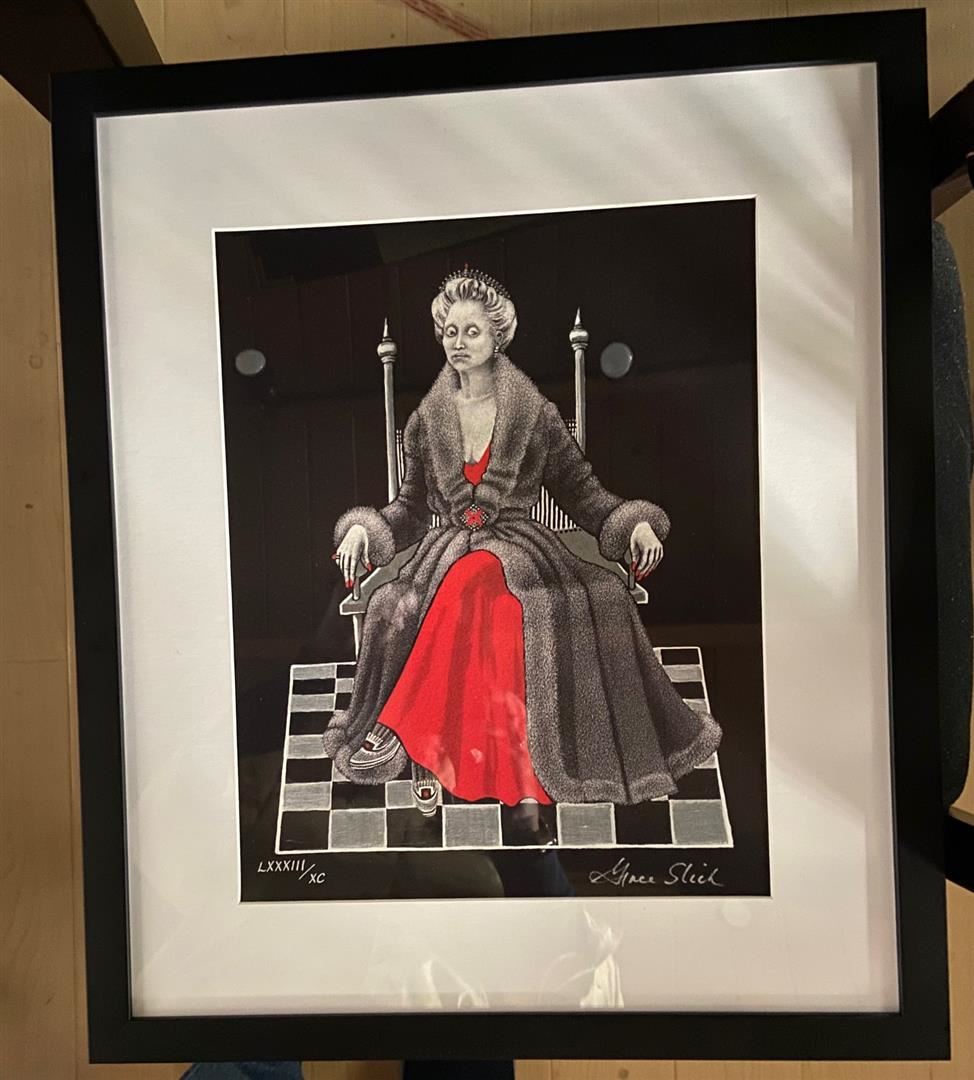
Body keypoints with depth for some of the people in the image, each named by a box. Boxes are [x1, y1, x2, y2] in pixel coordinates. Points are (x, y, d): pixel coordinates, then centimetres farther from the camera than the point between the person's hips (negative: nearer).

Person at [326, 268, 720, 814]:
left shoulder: (539, 416, 6)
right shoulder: (425, 422, 12)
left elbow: (582, 491, 8)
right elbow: (411, 508, 15)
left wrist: (635, 524, -7)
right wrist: (362, 527, -2)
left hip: (520, 546, -1)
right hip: (449, 547, 2)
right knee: (394, 607, -32)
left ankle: (399, 728, -25)